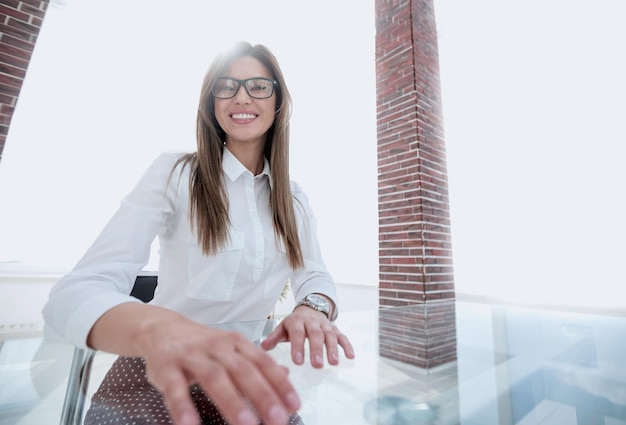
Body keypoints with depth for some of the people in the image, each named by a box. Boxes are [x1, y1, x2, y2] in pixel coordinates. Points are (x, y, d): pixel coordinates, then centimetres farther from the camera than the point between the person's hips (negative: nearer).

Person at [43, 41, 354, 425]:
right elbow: (77, 292, -17)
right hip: (166, 374, -3)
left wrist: (313, 309, -22)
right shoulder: (173, 175, -9)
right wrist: (154, 327, -39)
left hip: (250, 371, 4)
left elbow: (315, 277, 1)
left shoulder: (295, 199, 4)